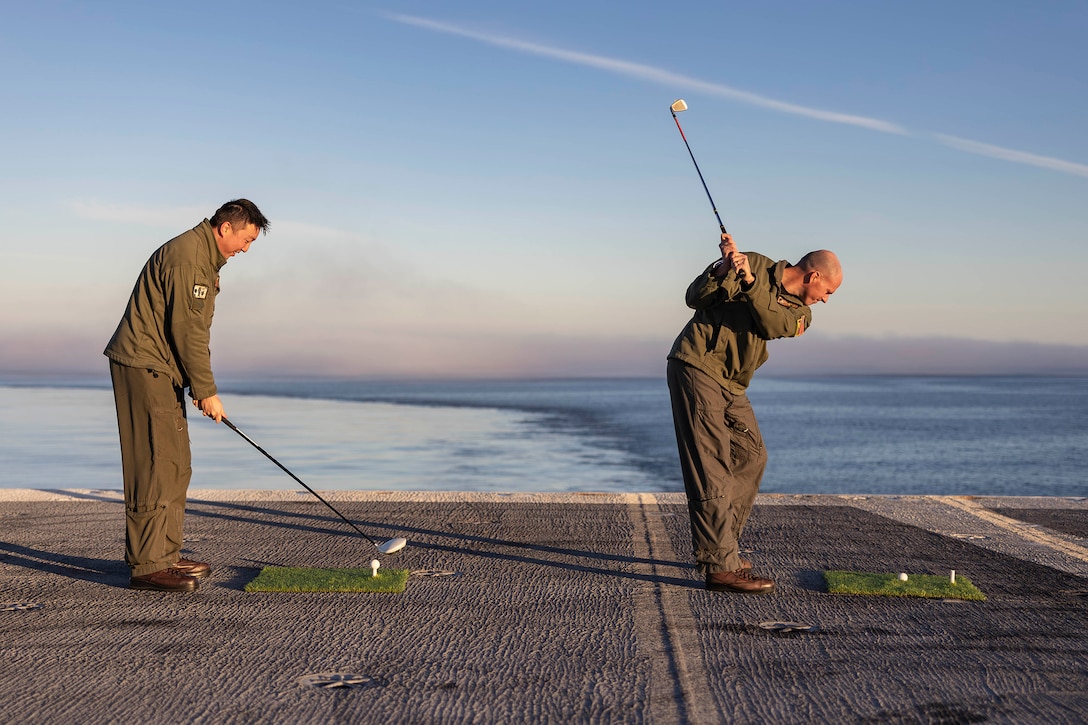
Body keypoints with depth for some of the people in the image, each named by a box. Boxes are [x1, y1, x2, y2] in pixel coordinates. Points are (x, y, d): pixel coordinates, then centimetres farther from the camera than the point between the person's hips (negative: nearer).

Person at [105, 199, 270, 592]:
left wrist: (201, 386, 12)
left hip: (162, 370, 11)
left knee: (176, 465, 12)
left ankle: (166, 555, 18)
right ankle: (146, 565, -9)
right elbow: (188, 331, -20)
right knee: (157, 464, -11)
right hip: (144, 365, -11)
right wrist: (207, 391, -16)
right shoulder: (187, 256, -17)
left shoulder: (205, 257, 17)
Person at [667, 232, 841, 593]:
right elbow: (695, 298, -10)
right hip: (696, 365, -8)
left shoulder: (801, 312, 9)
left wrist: (749, 280, -28)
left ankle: (715, 548, 20)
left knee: (751, 457, 12)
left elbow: (772, 324, -15)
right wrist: (723, 269, -26)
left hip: (731, 385, 8)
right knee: (712, 468, -13)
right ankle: (721, 566, -15)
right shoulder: (755, 264, -5)